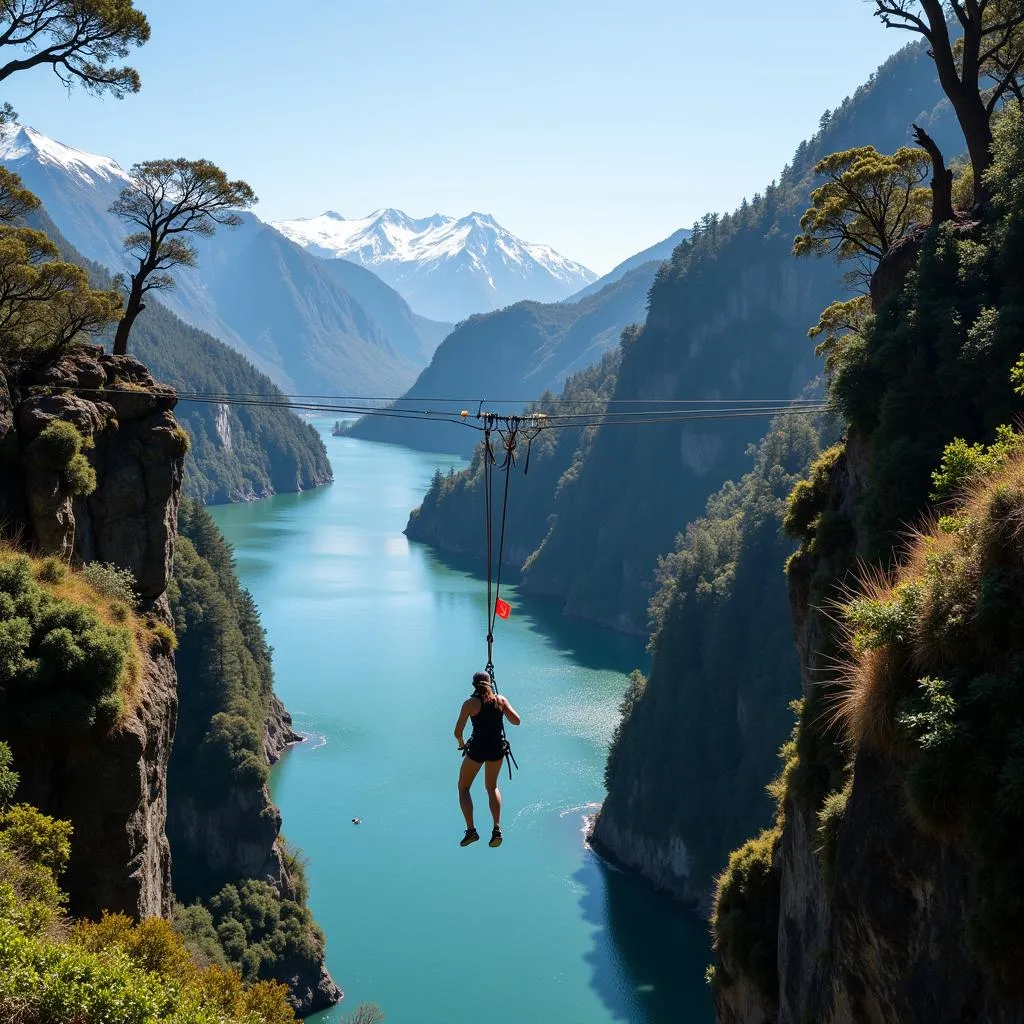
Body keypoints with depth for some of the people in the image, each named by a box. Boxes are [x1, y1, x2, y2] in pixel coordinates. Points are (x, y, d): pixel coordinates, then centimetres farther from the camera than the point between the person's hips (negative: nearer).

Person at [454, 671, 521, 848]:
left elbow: (458, 732, -10)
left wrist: (461, 744, 12)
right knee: (492, 787, 26)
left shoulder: (470, 703, -9)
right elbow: (516, 721, 2)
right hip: (497, 749, 4)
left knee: (463, 788, 17)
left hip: (477, 749, -4)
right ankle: (497, 828, 9)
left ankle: (471, 830, 5)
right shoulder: (500, 700, 0)